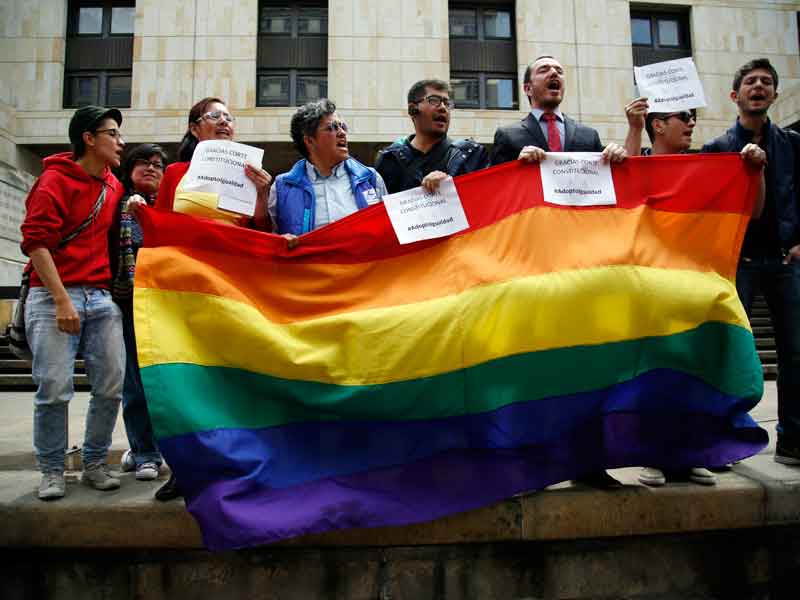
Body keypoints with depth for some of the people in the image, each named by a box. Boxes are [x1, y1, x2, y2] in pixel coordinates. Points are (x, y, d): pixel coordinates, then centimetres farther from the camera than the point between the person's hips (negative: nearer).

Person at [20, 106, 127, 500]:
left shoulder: (114, 186, 15)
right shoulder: (55, 180, -3)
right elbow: (36, 241, -11)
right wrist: (62, 300, -16)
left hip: (101, 297, 6)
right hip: (54, 296, -5)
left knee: (111, 386, 2)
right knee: (55, 389, -5)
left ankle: (95, 464, 18)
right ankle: (52, 472, 12)